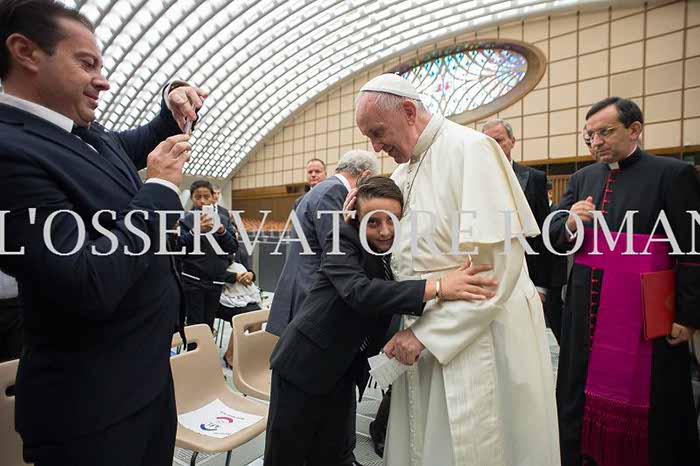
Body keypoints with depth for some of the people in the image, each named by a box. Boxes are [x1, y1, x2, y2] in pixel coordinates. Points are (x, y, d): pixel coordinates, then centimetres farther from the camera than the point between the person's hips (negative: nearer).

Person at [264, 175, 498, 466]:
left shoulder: (399, 250, -2)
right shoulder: (343, 241, -19)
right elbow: (358, 291, -37)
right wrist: (438, 288, -44)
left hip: (344, 369, 5)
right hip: (306, 363, -4)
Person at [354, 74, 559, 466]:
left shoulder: (471, 149, -14)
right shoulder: (404, 171, 11)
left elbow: (500, 263, -20)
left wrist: (426, 333, -18)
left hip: (478, 337, -7)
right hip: (426, 335, 7)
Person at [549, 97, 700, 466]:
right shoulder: (582, 178, 8)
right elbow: (553, 235, 6)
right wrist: (569, 224, -16)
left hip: (644, 317, -4)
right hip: (585, 315, 5)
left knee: (642, 401, 10)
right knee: (582, 393, 17)